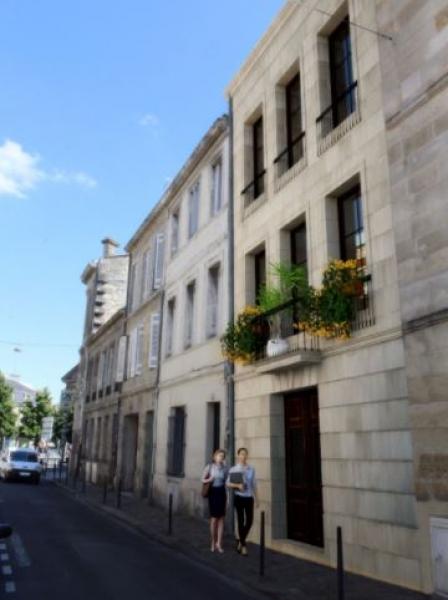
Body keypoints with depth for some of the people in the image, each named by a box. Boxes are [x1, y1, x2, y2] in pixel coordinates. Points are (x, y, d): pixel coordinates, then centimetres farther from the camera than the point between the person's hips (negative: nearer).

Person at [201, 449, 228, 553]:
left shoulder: (225, 468, 1)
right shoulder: (209, 467, -4)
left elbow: (227, 482, 4)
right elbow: (203, 480, 4)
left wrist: (227, 497, 1)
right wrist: (209, 480, -17)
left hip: (221, 492, 2)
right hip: (213, 492, -2)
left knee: (221, 518, 4)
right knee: (214, 518, 5)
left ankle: (219, 543, 12)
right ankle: (213, 543, 21)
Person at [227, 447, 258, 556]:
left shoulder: (251, 469, 3)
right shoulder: (233, 469, -5)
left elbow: (254, 484, 9)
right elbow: (228, 484, -6)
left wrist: (256, 498, 11)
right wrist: (237, 485, -22)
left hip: (249, 498, 3)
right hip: (239, 497, -3)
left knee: (249, 521, 4)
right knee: (241, 521, 2)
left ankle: (240, 541, 28)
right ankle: (243, 545, 15)